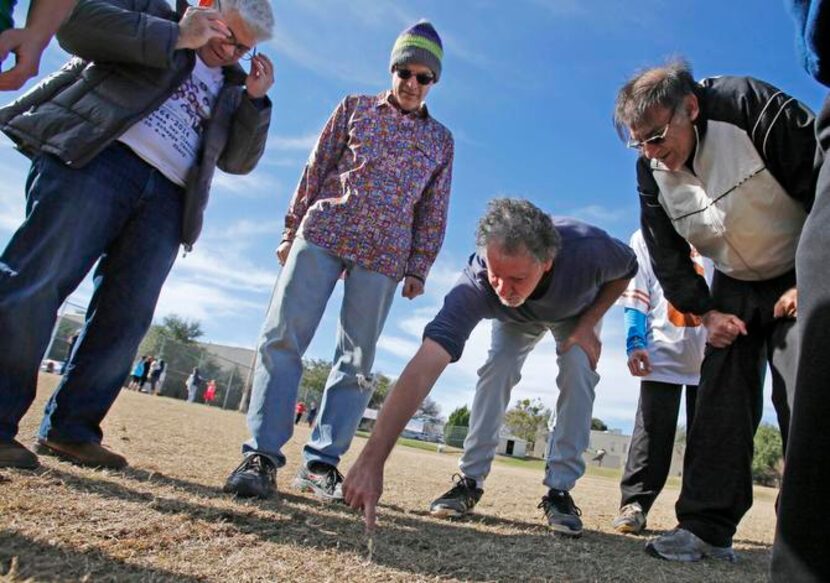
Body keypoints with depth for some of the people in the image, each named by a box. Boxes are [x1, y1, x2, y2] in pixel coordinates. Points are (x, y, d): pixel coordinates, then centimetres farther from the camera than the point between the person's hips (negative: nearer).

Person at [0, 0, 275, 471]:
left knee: (126, 318, -3)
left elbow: (238, 160, 19)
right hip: (94, 160, -4)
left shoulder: (231, 89, 27)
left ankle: (71, 427, 7)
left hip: (167, 196, 4)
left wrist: (255, 100, 9)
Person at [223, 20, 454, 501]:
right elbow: (316, 169, 10)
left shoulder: (440, 139, 15)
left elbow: (434, 211, 12)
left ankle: (322, 461, 6)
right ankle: (262, 454, -5)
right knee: (283, 337, -9)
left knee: (357, 360, -2)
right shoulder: (355, 107, 14)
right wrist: (291, 230, 4)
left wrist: (418, 268, 4)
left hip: (384, 254, 1)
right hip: (322, 231, 0)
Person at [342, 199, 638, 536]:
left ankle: (560, 490, -8)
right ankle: (470, 480, -4)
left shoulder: (587, 248, -44)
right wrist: (372, 460, -62)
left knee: (578, 372, -20)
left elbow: (626, 270, -16)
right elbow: (424, 368, -54)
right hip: (515, 318, 0)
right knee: (496, 369, -19)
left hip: (578, 312, 0)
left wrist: (587, 324, -28)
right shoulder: (475, 284, -44)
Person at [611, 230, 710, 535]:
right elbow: (636, 297, 2)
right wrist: (635, 343, -11)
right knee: (652, 430, -6)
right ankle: (634, 504, -1)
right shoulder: (644, 238, 11)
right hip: (662, 351, -3)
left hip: (709, 351, 3)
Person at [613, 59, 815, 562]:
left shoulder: (752, 109, -23)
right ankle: (707, 528, 1)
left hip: (801, 279, -4)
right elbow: (666, 255, 2)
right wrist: (706, 312, -5)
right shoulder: (651, 171, -8)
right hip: (733, 287, 4)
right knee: (719, 402, -3)